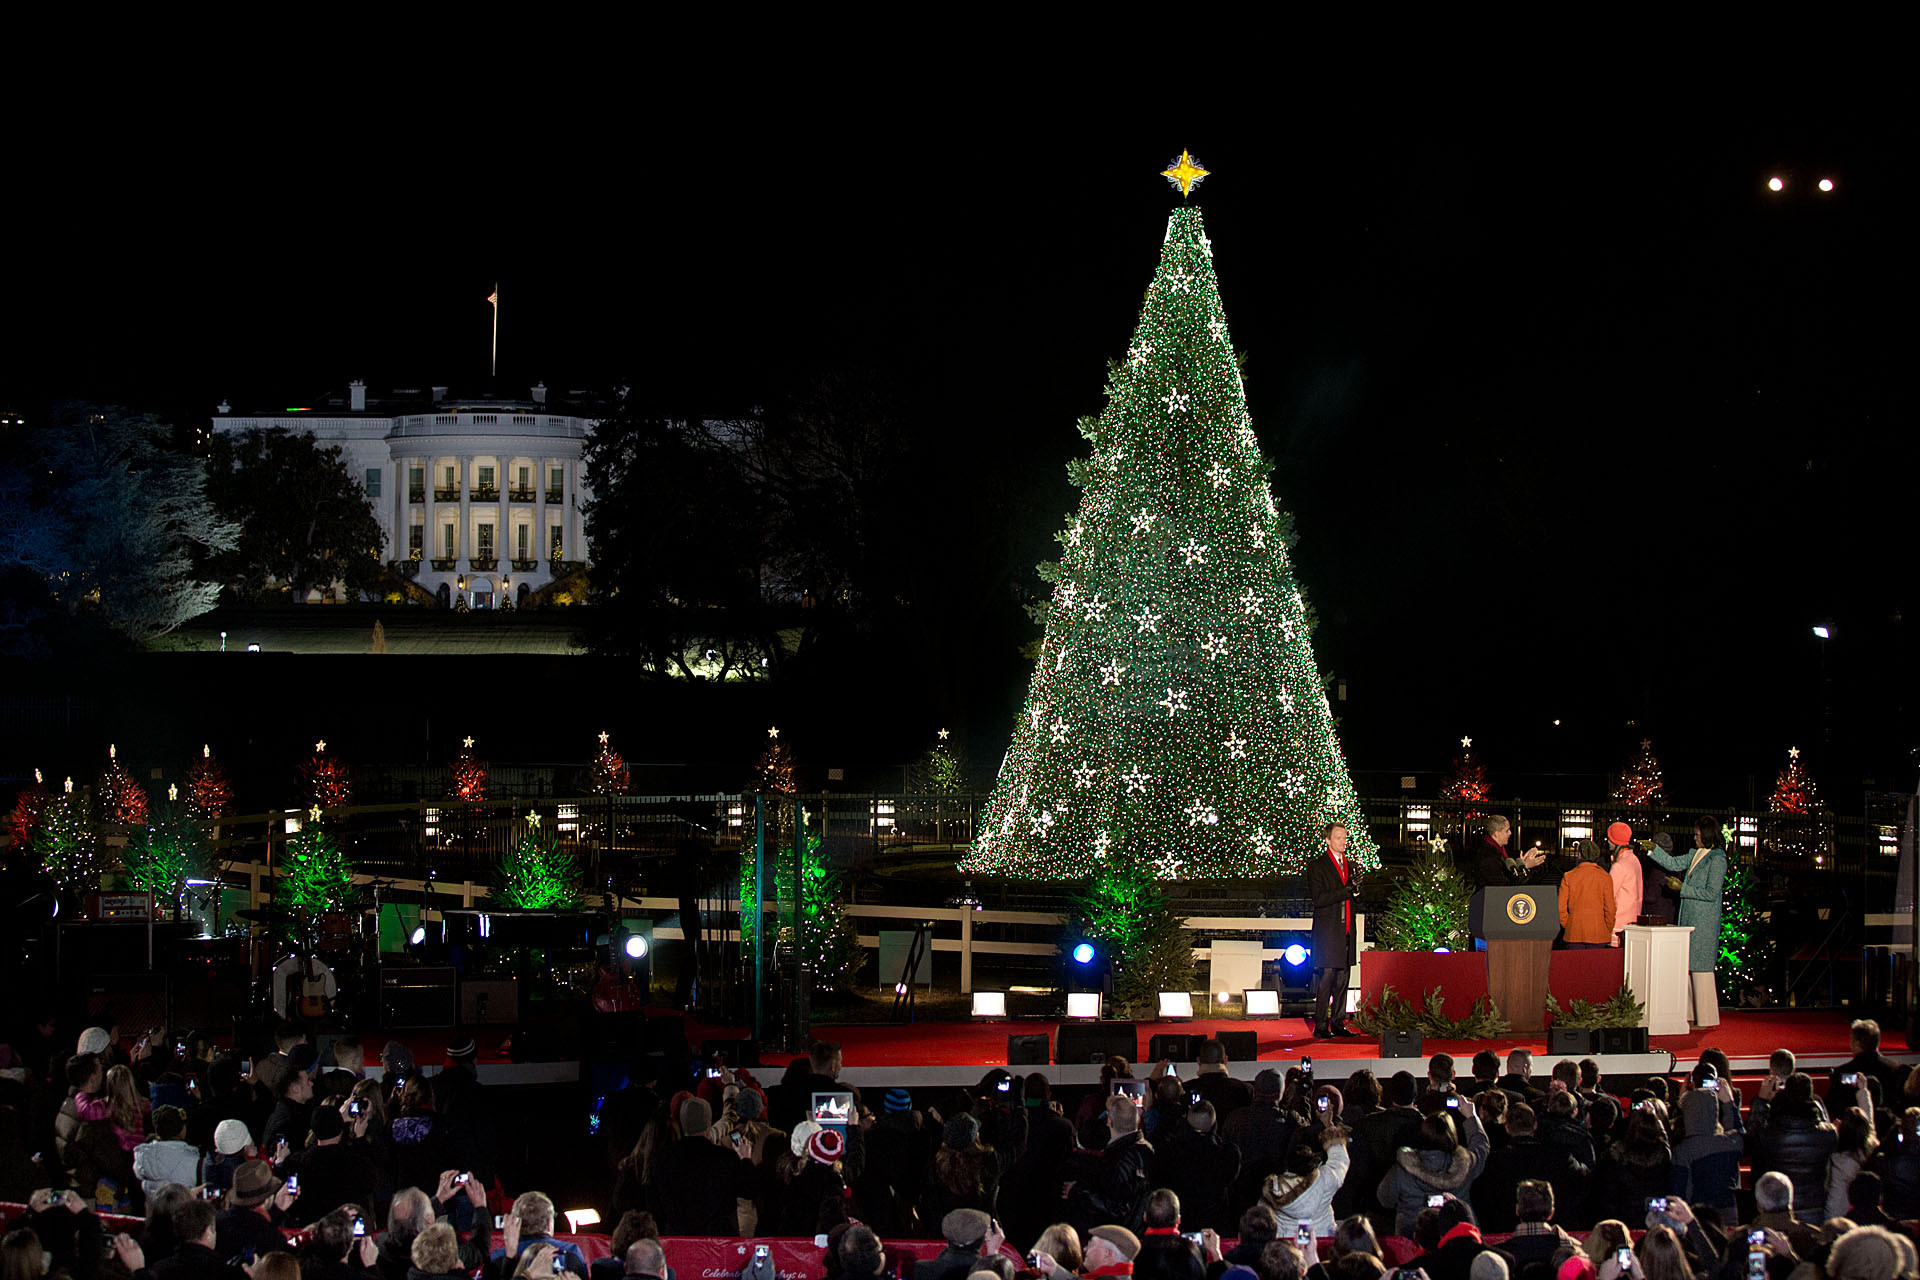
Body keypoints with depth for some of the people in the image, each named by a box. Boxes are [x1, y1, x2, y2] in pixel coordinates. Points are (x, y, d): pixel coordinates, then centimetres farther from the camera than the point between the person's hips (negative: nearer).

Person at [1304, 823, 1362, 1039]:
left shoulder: (1350, 865, 16)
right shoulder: (1317, 866, -3)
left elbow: (1356, 897, 18)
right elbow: (1318, 898, -12)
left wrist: (1356, 888, -5)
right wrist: (1345, 891, -16)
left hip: (1346, 929, 6)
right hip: (1327, 929, -6)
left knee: (1342, 978, 7)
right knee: (1327, 976, -10)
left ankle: (1338, 1024, 13)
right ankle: (1320, 1026, -7)